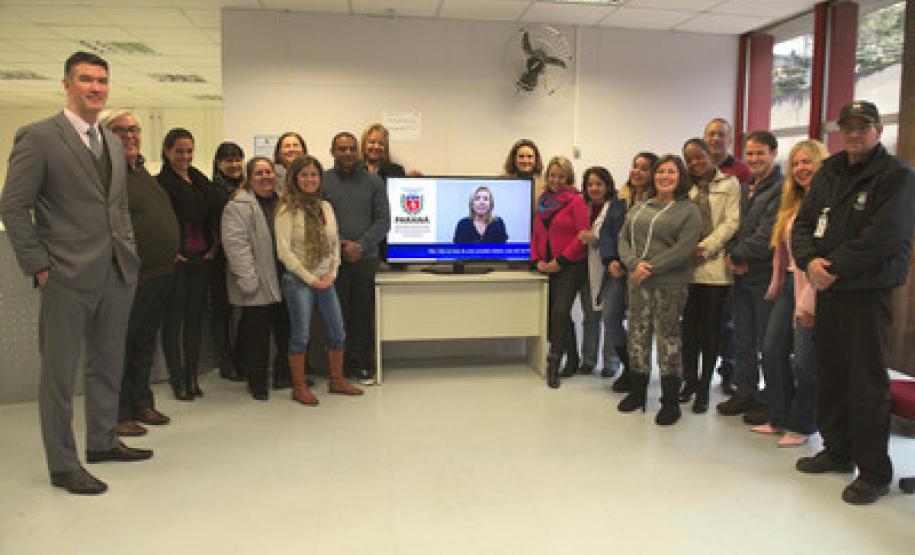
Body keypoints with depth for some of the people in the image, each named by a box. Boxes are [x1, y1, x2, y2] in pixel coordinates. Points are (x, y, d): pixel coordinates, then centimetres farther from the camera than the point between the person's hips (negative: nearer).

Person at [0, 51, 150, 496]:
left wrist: (130, 252, 11)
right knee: (60, 372, 5)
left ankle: (102, 442, 33)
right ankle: (62, 466, 17)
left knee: (109, 365, 17)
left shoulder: (114, 143, 14)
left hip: (117, 274, 7)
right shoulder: (37, 138, -7)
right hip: (68, 277, -7)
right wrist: (39, 267, -11)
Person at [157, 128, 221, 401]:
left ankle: (192, 377, 21)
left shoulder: (201, 181, 13)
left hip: (200, 259, 6)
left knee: (195, 318, 11)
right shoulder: (161, 183, -7)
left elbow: (216, 213, 14)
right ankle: (177, 379, 12)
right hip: (175, 261, -6)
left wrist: (215, 246, 5)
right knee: (174, 320, 2)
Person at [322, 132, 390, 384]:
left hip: (366, 259, 1)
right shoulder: (322, 181, 5)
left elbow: (383, 220, 4)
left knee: (364, 314, 4)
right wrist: (341, 245, -11)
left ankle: (363, 364, 16)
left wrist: (361, 246, -8)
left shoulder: (374, 182, 8)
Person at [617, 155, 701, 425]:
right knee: (637, 335, 10)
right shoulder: (639, 207, 15)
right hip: (638, 283, 5)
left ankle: (670, 402, 10)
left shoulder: (688, 210, -1)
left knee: (668, 339, 0)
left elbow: (683, 249, -12)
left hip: (669, 285, -5)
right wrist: (634, 264, -10)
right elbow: (624, 239, 9)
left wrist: (651, 268, -17)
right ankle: (637, 391, 25)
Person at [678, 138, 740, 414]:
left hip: (715, 266, -3)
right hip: (687, 267, 3)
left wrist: (704, 248, -13)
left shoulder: (729, 184, 6)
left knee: (711, 328, 2)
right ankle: (690, 381, 18)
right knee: (689, 326, 6)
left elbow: (732, 222, -4)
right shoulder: (685, 187, 15)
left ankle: (704, 387, 11)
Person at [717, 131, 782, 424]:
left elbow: (768, 236, -18)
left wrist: (737, 256, -9)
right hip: (742, 277, 8)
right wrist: (732, 256, -6)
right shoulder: (744, 189, 15)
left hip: (766, 276, -7)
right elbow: (733, 225, 12)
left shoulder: (781, 190, -11)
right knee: (743, 340, 15)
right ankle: (745, 392, 28)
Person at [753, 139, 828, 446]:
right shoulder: (793, 204, 17)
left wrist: (810, 303, -21)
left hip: (812, 288, -9)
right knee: (773, 352, 10)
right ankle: (780, 418, 24)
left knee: (805, 362, 0)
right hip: (789, 284, 9)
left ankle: (801, 426, 16)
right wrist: (776, 285, 13)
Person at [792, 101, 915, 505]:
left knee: (867, 382, -1)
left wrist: (833, 267, -16)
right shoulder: (827, 174, 14)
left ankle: (874, 473, 11)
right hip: (827, 290, 6)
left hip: (868, 293, -6)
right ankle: (837, 451, 29)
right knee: (830, 375, 14)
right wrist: (810, 261, -9)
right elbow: (802, 224, 10)